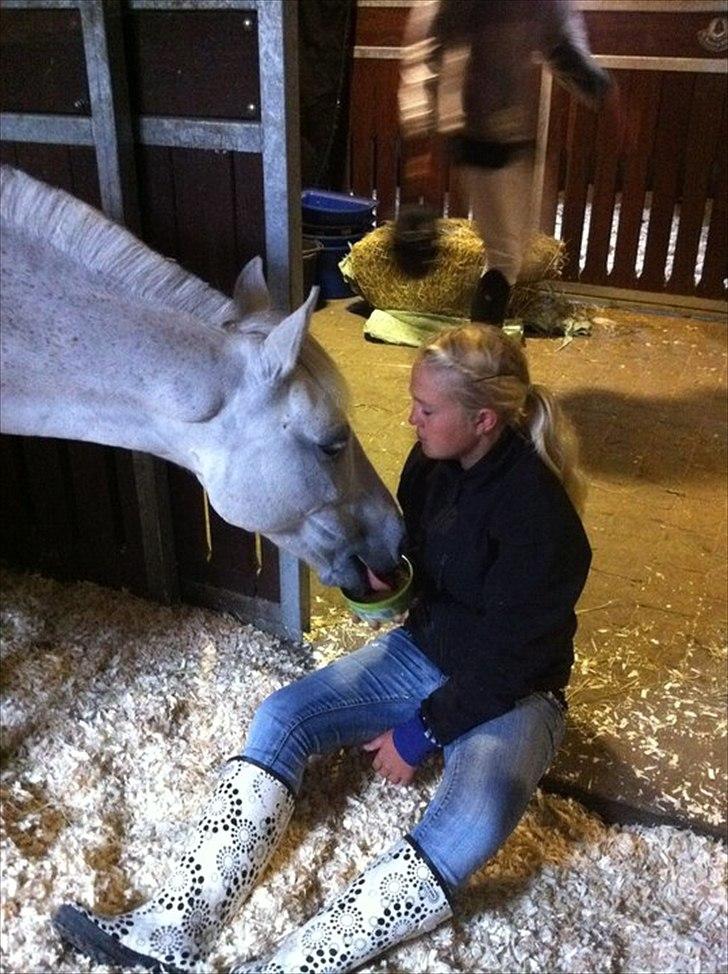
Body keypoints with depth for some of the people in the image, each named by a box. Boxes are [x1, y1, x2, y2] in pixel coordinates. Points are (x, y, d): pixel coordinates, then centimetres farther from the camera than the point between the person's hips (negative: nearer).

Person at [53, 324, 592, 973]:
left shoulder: (540, 513, -26)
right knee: (283, 716, -11)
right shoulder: (433, 463, -6)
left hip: (510, 693, -6)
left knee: (476, 820, -36)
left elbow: (508, 659, -22)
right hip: (423, 652, 7)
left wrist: (419, 731, -16)